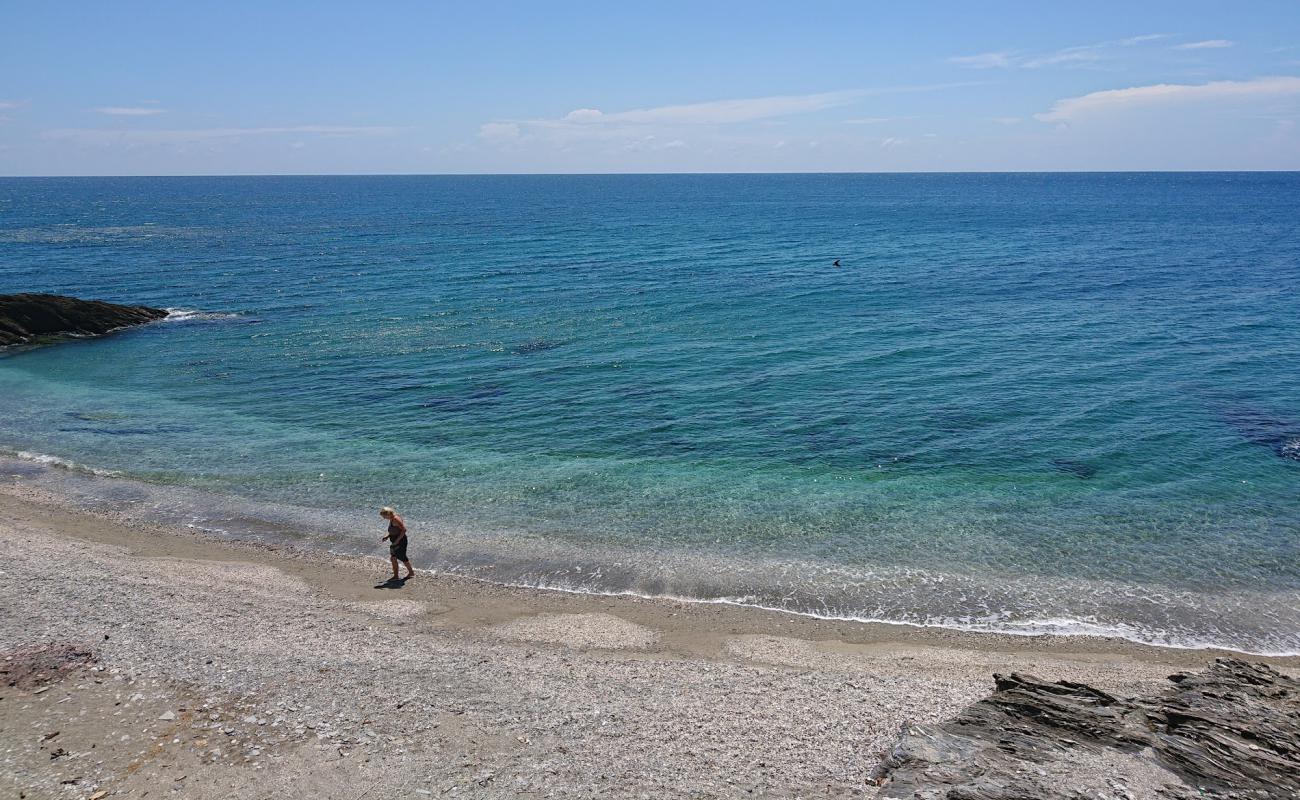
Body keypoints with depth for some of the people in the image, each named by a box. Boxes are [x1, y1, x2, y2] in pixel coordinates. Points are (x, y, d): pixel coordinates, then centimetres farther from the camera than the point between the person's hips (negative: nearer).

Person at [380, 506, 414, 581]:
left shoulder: (396, 519, -20)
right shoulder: (391, 519, 10)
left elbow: (404, 530, -24)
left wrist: (397, 540, -24)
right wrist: (387, 536, 8)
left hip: (400, 541, -10)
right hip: (395, 542, 10)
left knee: (402, 557, 3)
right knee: (393, 558, 8)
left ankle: (411, 572, 19)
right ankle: (395, 576, 15)